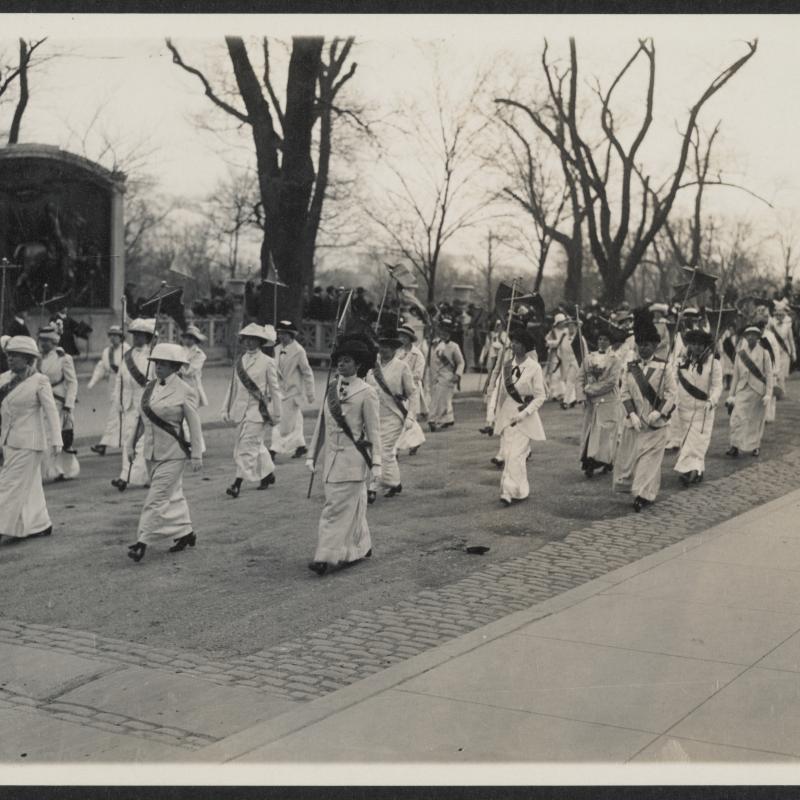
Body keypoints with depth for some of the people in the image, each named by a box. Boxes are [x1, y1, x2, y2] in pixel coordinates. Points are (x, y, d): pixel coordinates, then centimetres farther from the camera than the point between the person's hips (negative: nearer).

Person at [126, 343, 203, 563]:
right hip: (151, 452, 7)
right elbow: (141, 418, 14)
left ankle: (142, 542, -6)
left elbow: (194, 425, -9)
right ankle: (186, 533, 29)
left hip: (173, 454, -7)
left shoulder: (184, 392, -11)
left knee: (157, 498, -8)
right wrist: (132, 443, 12)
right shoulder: (150, 387, 6)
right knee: (172, 495, 16)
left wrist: (197, 455, -9)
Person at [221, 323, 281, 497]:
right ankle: (268, 474, 34)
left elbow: (274, 389, -1)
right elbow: (232, 386, 14)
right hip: (241, 410, 5)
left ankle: (237, 484, -12)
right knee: (256, 445, 16)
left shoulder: (267, 362, -4)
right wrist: (226, 409, 9)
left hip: (258, 411, -5)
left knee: (247, 447, -11)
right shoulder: (239, 361, 9)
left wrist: (276, 414, 0)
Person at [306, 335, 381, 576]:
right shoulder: (331, 388, 8)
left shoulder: (366, 393, -8)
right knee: (352, 505, 15)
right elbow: (322, 423, 13)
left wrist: (376, 463, -9)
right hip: (332, 456, 6)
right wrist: (313, 455, 13)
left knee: (337, 506, -9)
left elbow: (374, 430, -6)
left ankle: (325, 557, -7)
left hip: (353, 458, -6)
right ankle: (361, 547, 29)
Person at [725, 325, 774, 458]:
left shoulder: (764, 354, -1)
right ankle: (735, 447, -9)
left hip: (758, 391, -1)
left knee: (756, 420, 8)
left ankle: (755, 446, 25)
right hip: (742, 391, 1)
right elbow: (736, 375, 8)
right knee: (737, 418, -10)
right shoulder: (740, 353, 5)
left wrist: (768, 394, -11)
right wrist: (731, 394, 7)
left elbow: (769, 375, -3)